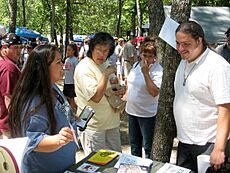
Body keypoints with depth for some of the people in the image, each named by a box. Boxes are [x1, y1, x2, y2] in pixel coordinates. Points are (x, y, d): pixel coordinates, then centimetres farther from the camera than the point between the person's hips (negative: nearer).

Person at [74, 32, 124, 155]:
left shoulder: (106, 65, 9)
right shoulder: (84, 68, -19)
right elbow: (96, 96, -27)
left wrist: (120, 90, 2)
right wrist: (106, 74, -25)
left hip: (111, 122, 8)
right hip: (94, 126, -8)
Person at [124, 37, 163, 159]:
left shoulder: (158, 70, -16)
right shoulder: (136, 65, 5)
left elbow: (155, 92, -27)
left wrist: (146, 73, -27)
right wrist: (126, 98, 15)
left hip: (147, 113, -7)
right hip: (131, 110, 7)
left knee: (148, 146, 6)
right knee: (134, 142, 22)